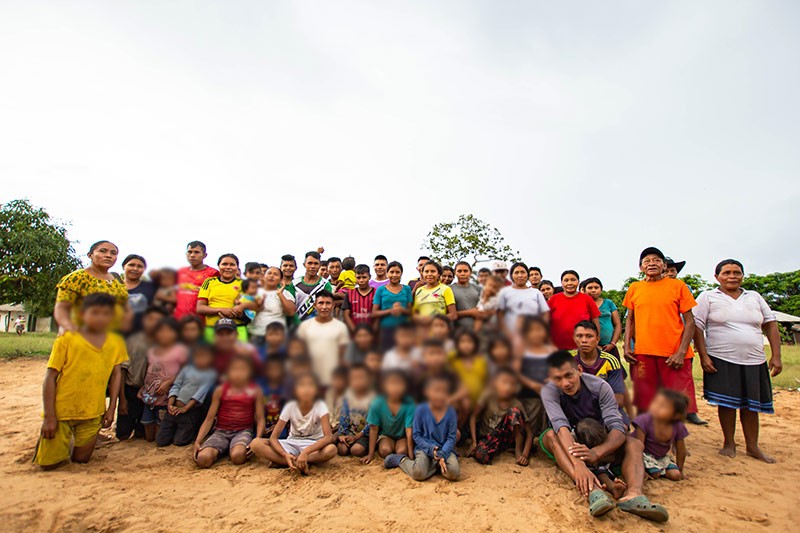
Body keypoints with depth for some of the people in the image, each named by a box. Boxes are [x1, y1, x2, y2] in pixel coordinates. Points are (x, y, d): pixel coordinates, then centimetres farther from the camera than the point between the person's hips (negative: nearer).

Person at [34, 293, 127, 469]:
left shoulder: (116, 342, -1)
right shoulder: (67, 340, -11)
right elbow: (50, 378, -9)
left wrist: (111, 408, 1)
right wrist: (49, 416, -11)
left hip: (92, 414, 3)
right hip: (61, 411, -2)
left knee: (80, 460, 11)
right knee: (49, 463, 4)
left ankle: (71, 441, 41)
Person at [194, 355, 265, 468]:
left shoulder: (255, 391, 2)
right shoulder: (220, 390, 5)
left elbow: (260, 419, 1)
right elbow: (209, 418, 6)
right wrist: (197, 441, -7)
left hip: (243, 431, -2)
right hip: (221, 432, 2)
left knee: (237, 457, -36)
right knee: (203, 459, -29)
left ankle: (242, 448, 0)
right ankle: (221, 450, 4)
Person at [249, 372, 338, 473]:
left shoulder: (320, 406, -19)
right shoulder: (290, 407, -15)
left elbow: (329, 437, -28)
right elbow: (273, 437, -16)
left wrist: (306, 451, -42)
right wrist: (285, 455, -35)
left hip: (313, 445, -2)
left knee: (331, 449, -37)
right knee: (256, 444, -22)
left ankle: (287, 461, -23)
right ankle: (302, 463, -26)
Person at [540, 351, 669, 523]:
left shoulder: (600, 387, -20)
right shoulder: (549, 390, -24)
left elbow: (617, 427, -29)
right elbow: (560, 426, -38)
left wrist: (596, 452, -48)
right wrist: (578, 464, -54)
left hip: (597, 443, 2)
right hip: (567, 445, -2)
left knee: (635, 444, -23)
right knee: (551, 435, -35)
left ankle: (633, 493, -49)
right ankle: (592, 490, -52)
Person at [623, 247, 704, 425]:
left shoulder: (678, 286, 2)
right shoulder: (634, 288, 8)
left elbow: (690, 321, 1)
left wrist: (681, 352, -9)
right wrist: (627, 346, 3)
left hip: (674, 355, -1)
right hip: (643, 353, 2)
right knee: (644, 405, 9)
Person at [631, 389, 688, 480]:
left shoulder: (678, 427, -18)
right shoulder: (645, 421, -30)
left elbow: (681, 451, -2)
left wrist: (680, 471, 7)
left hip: (661, 457, 5)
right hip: (645, 455, -5)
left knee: (675, 475, -12)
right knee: (655, 474, -23)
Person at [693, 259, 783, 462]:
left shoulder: (755, 297, 11)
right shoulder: (708, 297, -1)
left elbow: (771, 325, 12)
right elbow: (697, 327, -5)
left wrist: (776, 355, 3)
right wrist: (703, 356, -12)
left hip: (754, 361, 4)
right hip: (722, 361, -3)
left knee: (751, 404, 11)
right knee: (726, 403, 2)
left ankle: (753, 446, 25)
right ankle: (728, 443, 18)